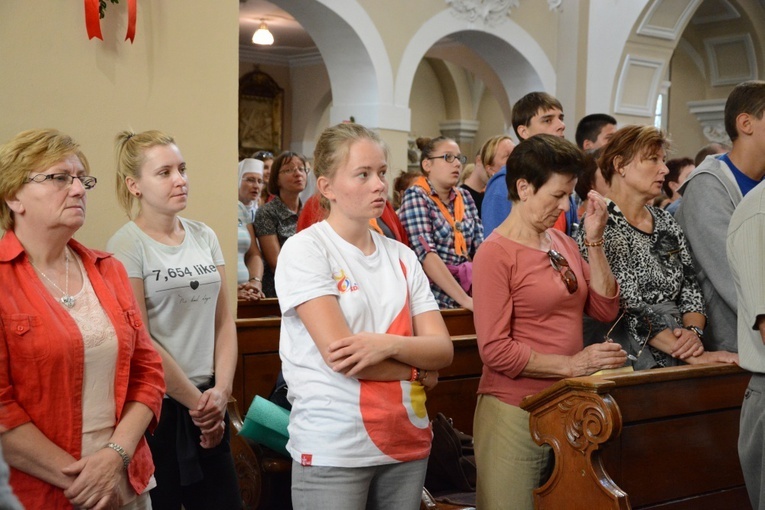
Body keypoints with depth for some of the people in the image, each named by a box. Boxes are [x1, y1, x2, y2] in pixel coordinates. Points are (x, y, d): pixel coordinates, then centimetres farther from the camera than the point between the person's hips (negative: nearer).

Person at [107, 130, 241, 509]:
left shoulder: (204, 237, 7)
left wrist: (221, 390, -4)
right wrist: (195, 401, -10)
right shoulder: (126, 246, -9)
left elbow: (223, 320, 8)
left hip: (208, 403, 5)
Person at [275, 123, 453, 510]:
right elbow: (339, 354, -17)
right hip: (333, 450, -5)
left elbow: (442, 349, 1)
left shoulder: (401, 257, 8)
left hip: (407, 442, 5)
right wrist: (417, 370, -6)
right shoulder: (305, 250, -8)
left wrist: (388, 345, -18)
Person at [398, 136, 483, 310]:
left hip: (465, 287, 6)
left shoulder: (465, 197, 12)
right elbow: (426, 254, -16)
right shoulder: (416, 196, -5)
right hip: (435, 298, -6)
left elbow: (480, 248, 7)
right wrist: (464, 299, -22)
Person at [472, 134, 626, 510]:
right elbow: (495, 351, -16)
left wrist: (594, 241, -3)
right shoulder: (495, 253, -12)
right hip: (515, 413, -6)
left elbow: (605, 309, 4)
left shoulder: (561, 242, 8)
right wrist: (572, 364, -16)